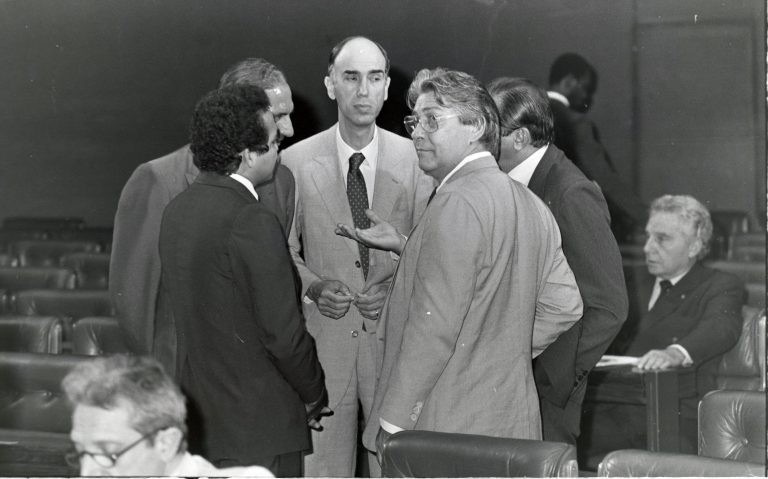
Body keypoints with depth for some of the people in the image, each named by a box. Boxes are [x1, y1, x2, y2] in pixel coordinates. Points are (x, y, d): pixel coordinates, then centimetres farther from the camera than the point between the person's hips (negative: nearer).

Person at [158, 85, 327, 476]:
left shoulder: (176, 210, 6)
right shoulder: (253, 223, -20)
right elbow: (282, 331, -18)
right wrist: (314, 396, -2)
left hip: (200, 414, 8)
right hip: (258, 422, -8)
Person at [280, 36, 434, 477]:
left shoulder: (414, 159, 2)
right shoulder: (297, 161, 0)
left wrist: (398, 287, -11)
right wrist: (312, 286, -11)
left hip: (394, 337, 0)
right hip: (323, 338, 0)